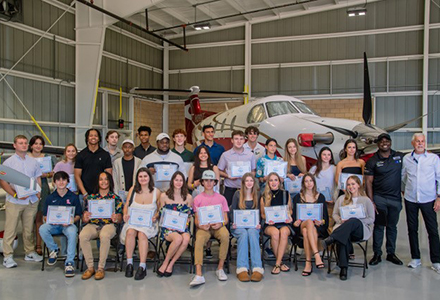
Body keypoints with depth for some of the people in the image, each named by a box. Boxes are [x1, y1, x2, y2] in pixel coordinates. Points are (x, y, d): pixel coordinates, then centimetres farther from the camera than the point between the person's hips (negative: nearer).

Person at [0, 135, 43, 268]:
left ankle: (30, 252, 21)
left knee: (29, 229, 11)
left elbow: (38, 179, 17)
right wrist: (15, 195, -15)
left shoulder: (33, 162, 10)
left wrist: (38, 195, 4)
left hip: (31, 201, 4)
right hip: (14, 202, -4)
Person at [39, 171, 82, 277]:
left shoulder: (73, 197, 5)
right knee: (42, 229, -30)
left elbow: (78, 215, 6)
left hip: (68, 224, -2)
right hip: (53, 225, 3)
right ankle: (54, 249, -2)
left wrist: (72, 220, -16)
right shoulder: (50, 198, 10)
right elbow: (45, 216, 11)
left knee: (72, 232, -37)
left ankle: (69, 263, -31)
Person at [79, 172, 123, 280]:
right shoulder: (91, 197, 17)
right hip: (92, 225, 2)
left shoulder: (115, 198, 13)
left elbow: (120, 219, 5)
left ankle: (101, 268, -22)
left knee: (105, 236, -37)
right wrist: (85, 218, -13)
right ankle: (90, 267, -17)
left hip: (109, 224, -2)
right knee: (82, 236, -30)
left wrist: (115, 219, -18)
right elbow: (84, 219, 12)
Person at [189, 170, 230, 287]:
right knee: (199, 239, -35)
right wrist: (200, 225, -15)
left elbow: (225, 219, 10)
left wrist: (220, 224, -14)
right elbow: (196, 219, 9)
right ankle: (199, 274, -41)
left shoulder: (221, 198, 13)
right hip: (203, 227, 0)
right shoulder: (198, 199, 12)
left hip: (218, 226, 1)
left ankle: (220, 268, -21)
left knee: (225, 235, -34)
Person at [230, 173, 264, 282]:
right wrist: (234, 223, -9)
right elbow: (233, 211, 9)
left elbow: (258, 212, 12)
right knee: (243, 233, -35)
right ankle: (242, 269, -43)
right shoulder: (238, 194, 11)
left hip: (253, 225, 1)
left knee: (252, 233, -35)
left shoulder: (257, 195, 16)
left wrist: (258, 223, -7)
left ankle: (257, 268, -44)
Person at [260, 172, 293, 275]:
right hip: (270, 225, 0)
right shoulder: (264, 197, 10)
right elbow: (262, 214, 15)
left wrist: (289, 216, -1)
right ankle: (281, 262, -20)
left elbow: (290, 210, 20)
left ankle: (277, 264, -28)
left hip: (284, 223, 0)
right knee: (275, 232, -35)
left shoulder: (286, 194, 12)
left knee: (284, 232, -35)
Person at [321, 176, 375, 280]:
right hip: (343, 227, 2)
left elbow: (371, 219, 9)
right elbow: (335, 214, 19)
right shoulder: (341, 199, 22)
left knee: (352, 221, -39)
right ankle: (343, 268, -39)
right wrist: (341, 220, -4)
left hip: (362, 230, -1)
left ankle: (330, 239, -50)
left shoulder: (366, 200, 14)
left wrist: (357, 221, -9)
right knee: (344, 236, -38)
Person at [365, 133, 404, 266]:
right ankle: (377, 254, 11)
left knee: (392, 226, 11)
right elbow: (368, 182, -4)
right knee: (379, 226, 2)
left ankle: (391, 253, 22)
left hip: (395, 198, 2)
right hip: (379, 198, -2)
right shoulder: (372, 161, -2)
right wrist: (371, 201, -10)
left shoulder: (400, 156, 6)